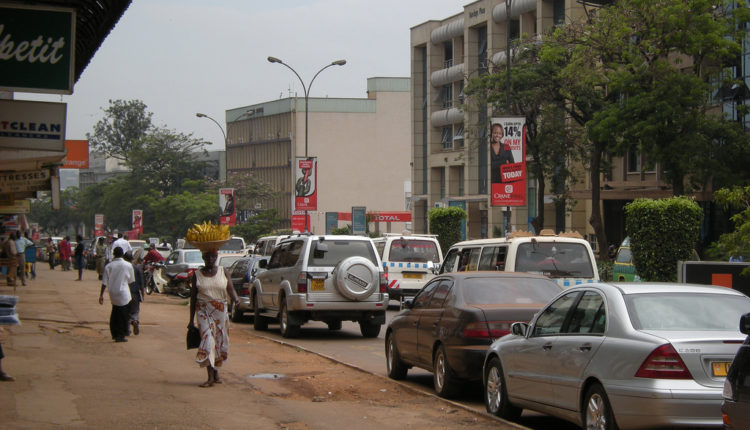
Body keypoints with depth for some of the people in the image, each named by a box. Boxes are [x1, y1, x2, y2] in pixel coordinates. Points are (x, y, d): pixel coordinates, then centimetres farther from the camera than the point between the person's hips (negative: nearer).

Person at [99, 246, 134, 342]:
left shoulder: (108, 266, -4)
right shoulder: (128, 265, -7)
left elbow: (104, 282, -4)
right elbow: (131, 280, 4)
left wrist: (101, 295, 2)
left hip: (113, 294, 3)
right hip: (123, 293, -3)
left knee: (115, 314, 18)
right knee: (123, 315, 5)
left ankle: (115, 334, 24)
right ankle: (120, 335, 4)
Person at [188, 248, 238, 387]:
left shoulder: (223, 271, 6)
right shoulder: (197, 275, 4)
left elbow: (230, 289, -3)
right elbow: (193, 298, 7)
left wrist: (234, 298, -27)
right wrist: (191, 320, 6)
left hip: (220, 310, 2)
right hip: (203, 310, -2)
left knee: (219, 341, 6)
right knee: (207, 339, -14)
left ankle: (215, 371, 26)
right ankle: (211, 377, -16)